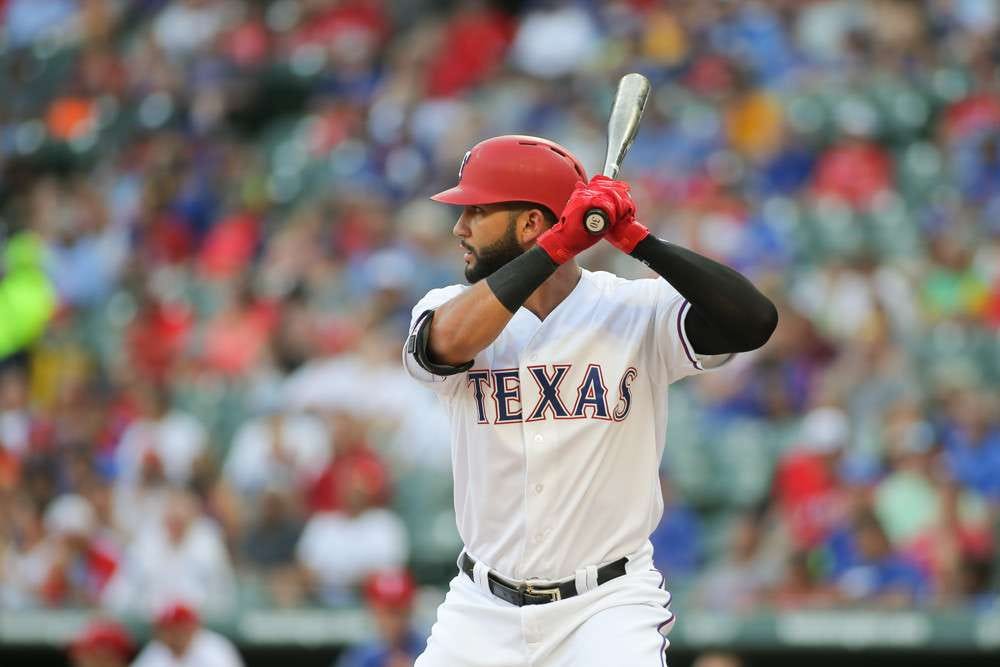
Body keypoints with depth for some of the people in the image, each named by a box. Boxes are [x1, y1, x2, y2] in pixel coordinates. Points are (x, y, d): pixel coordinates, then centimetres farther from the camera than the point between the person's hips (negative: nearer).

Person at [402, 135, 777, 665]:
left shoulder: (639, 311, -5)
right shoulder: (450, 306, 1)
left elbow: (754, 322, -20)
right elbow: (449, 342, -23)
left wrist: (635, 239, -21)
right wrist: (559, 244, -25)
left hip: (608, 603, -3)